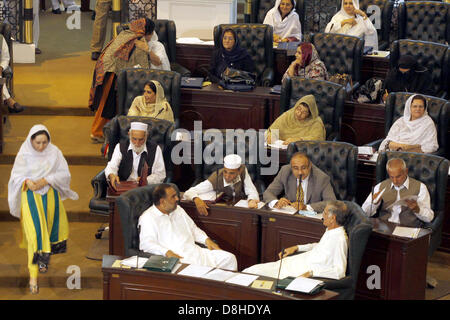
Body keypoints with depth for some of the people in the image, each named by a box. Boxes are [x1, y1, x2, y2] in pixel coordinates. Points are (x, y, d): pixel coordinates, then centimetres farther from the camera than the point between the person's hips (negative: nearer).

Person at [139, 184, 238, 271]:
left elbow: (193, 228, 30)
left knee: (229, 258, -8)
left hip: (194, 251, 8)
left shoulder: (178, 210, 21)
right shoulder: (148, 218, -3)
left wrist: (207, 240, 11)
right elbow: (146, 244, -14)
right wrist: (167, 252, -29)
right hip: (177, 257, -7)